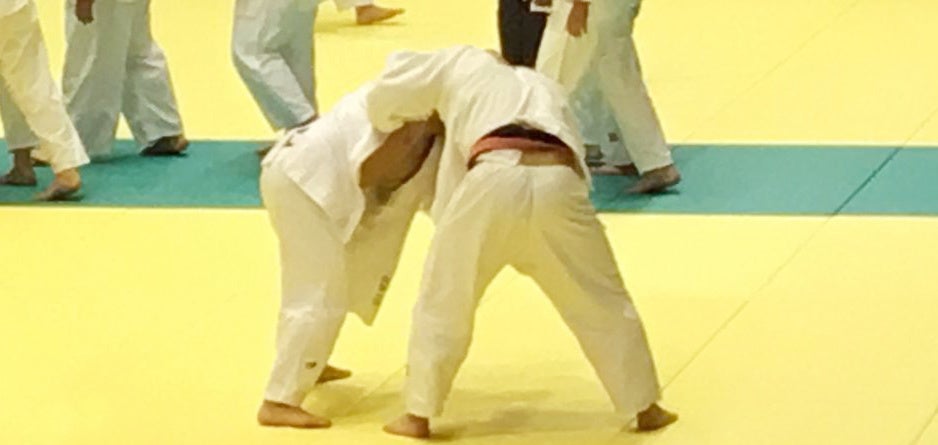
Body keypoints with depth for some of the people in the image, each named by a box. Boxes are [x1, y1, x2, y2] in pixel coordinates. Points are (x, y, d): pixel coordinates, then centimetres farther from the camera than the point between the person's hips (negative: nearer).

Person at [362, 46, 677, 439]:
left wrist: (394, 121, 53)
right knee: (601, 302, 21)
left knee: (442, 300, 17)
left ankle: (419, 415, 23)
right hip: (557, 182, 3)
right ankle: (645, 408, 29)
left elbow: (386, 96, 30)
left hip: (494, 180, -3)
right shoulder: (545, 88, 41)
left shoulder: (465, 64, 30)